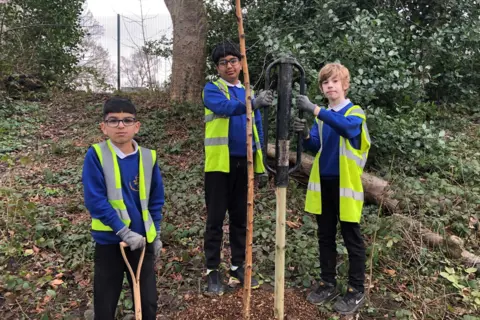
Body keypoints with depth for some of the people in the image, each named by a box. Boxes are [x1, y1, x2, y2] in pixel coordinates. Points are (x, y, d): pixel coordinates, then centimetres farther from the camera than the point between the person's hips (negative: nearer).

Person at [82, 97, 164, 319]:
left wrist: (156, 234, 7)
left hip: (142, 239, 3)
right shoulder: (95, 155, -11)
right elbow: (94, 201, -16)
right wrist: (124, 232, -19)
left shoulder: (148, 157, -2)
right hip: (109, 240, -2)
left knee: (149, 302, 14)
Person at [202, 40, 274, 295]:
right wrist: (253, 103, -42)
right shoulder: (212, 89, -2)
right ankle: (212, 270, 15)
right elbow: (224, 107, -25)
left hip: (245, 163, 5)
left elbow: (257, 128, 14)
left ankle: (238, 265, 25)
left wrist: (260, 159, 7)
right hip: (220, 163, -4)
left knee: (240, 217, 12)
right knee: (216, 218, 3)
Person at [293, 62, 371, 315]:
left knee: (351, 238, 5)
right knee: (325, 236, 13)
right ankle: (328, 284, 27)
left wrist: (314, 109, -40)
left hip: (346, 183, -5)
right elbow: (314, 147, 1)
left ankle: (356, 290, 19)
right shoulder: (322, 115, 9)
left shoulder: (355, 112, -7)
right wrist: (306, 135, -21)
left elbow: (346, 126, -31)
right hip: (323, 183, 5)